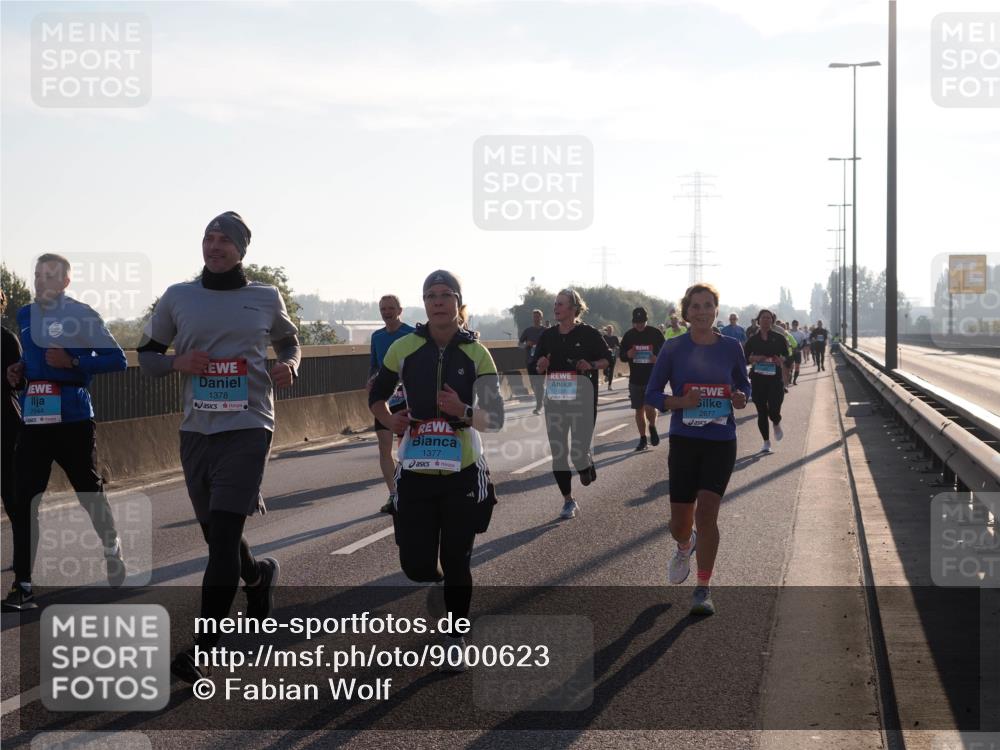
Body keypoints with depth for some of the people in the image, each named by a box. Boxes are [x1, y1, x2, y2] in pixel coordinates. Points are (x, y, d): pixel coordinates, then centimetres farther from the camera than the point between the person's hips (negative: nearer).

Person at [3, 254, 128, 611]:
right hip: (34, 421, 5)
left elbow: (117, 360, -8)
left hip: (74, 420, -5)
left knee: (91, 493, 8)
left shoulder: (82, 315, -5)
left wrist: (73, 362, -19)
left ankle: (115, 560, 31)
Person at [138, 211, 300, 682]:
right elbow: (147, 356, 13)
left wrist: (289, 365, -1)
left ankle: (202, 646, -8)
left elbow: (288, 340, 21)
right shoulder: (177, 298, 6)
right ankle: (258, 576, 48)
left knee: (223, 537, -13)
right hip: (196, 429, 3)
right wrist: (177, 363, -8)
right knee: (216, 534, 14)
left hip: (247, 428, -3)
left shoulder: (266, 299, 4)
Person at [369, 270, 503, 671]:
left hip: (463, 473, -1)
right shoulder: (404, 349, 0)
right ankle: (439, 577, 37)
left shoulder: (476, 353, -2)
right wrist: (389, 420, -6)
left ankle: (455, 640, 22)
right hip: (415, 472, 1)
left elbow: (495, 418, -4)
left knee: (456, 563, 3)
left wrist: (464, 412, -24)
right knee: (417, 567, 0)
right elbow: (376, 396, 14)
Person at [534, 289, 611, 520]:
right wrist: (541, 365, -7)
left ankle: (588, 466, 28)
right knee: (558, 453, 4)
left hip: (582, 397, -4)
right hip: (554, 397, 4)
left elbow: (607, 359, 5)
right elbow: (538, 368, 16)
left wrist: (592, 365, -14)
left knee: (578, 452, -10)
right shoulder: (548, 336, 8)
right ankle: (568, 502, 16)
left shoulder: (588, 333, -4)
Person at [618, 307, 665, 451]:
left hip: (653, 378, -3)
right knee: (639, 410, 9)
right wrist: (628, 355, -13)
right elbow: (622, 356, 10)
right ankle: (642, 438, 21)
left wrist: (658, 359, -18)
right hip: (635, 379, 3)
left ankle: (652, 427, 16)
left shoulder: (655, 334, -3)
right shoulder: (629, 335, 5)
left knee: (649, 407, -15)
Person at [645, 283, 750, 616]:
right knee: (680, 521, 4)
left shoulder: (731, 347, 2)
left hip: (721, 441, 0)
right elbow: (652, 394, 1)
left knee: (706, 510, -14)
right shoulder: (673, 349, -2)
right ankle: (685, 546, 43)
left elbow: (744, 385, 15)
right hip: (684, 440, 0)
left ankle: (703, 589, -4)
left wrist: (741, 398, -8)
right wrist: (681, 402, -17)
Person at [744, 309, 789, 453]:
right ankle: (766, 442, 15)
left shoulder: (779, 338, 5)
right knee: (762, 411, 3)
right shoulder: (753, 339, 7)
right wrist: (755, 358, -12)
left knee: (773, 410, -12)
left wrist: (780, 360, -15)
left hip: (775, 378, -1)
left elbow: (787, 356, 6)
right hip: (757, 378, 1)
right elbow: (745, 357, 7)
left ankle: (777, 425, 25)